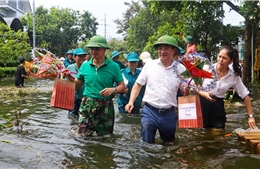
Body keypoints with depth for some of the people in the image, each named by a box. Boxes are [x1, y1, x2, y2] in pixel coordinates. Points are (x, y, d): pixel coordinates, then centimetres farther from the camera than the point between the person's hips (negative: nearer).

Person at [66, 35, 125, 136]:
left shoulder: (113, 66, -2)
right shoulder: (85, 65, 6)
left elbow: (122, 86, 1)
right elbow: (77, 85, 14)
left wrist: (113, 90, -19)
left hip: (105, 106, -1)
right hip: (87, 105, 1)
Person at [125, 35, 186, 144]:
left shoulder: (181, 69, -1)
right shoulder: (149, 65, -1)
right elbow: (138, 85, 6)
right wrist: (131, 102, -6)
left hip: (169, 114, 1)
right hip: (149, 112, -1)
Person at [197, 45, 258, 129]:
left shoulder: (234, 76, -3)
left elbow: (245, 95, 3)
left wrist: (251, 116, 2)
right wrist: (203, 93, -23)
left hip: (218, 107, 2)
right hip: (202, 104, -2)